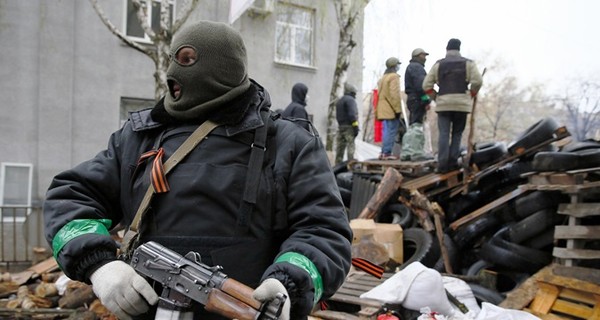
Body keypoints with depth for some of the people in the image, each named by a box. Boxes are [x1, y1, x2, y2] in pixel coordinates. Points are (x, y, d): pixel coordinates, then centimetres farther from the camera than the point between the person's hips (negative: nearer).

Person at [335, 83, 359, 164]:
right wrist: (356, 127, -18)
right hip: (349, 127, -9)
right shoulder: (350, 100, -8)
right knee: (350, 145, -9)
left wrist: (341, 123, 17)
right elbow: (352, 114, -17)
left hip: (340, 126, 9)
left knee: (340, 147, 11)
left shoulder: (339, 101, 20)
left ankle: (338, 164, 14)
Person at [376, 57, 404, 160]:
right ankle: (387, 153, -10)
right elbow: (394, 94, -17)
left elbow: (380, 94, 20)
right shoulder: (394, 77, -8)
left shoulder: (383, 77, 21)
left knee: (387, 131, 12)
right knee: (391, 131, -8)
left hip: (383, 109, 9)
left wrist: (377, 111, 19)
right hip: (391, 110, -9)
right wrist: (397, 109, -17)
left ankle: (384, 152, 12)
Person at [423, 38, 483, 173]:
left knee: (444, 134, -1)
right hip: (462, 103, 0)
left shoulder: (438, 64, 12)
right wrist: (471, 96, 8)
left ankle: (442, 164, -9)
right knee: (457, 133, 9)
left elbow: (426, 85, 6)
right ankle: (452, 162, 4)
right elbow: (477, 81, -6)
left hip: (443, 103, 1)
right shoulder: (468, 63, 8)